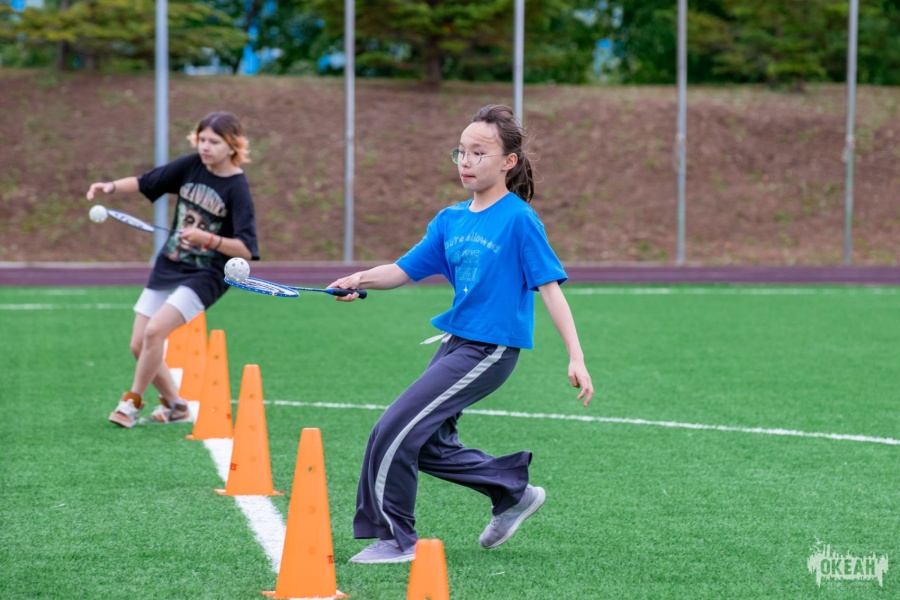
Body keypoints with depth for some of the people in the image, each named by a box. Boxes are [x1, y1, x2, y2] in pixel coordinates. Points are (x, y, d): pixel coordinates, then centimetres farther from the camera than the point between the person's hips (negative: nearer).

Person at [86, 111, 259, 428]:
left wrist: (208, 239, -34)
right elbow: (148, 182, 11)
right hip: (167, 267, 6)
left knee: (154, 331, -23)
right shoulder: (191, 165, -2)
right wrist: (113, 186, -5)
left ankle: (132, 401, -4)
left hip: (205, 275, -6)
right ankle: (173, 405, 24)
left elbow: (245, 249, -21)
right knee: (138, 345, 4)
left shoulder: (237, 188, -16)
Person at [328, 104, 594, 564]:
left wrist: (576, 358, -19)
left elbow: (549, 287, -13)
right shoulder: (450, 220, 9)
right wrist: (361, 279, -10)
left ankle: (394, 539, 2)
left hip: (490, 350, -8)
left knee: (394, 432, -12)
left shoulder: (518, 219, -11)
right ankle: (513, 491, 32)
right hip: (455, 343, 8)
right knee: (428, 446, 15)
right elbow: (405, 269, 10)